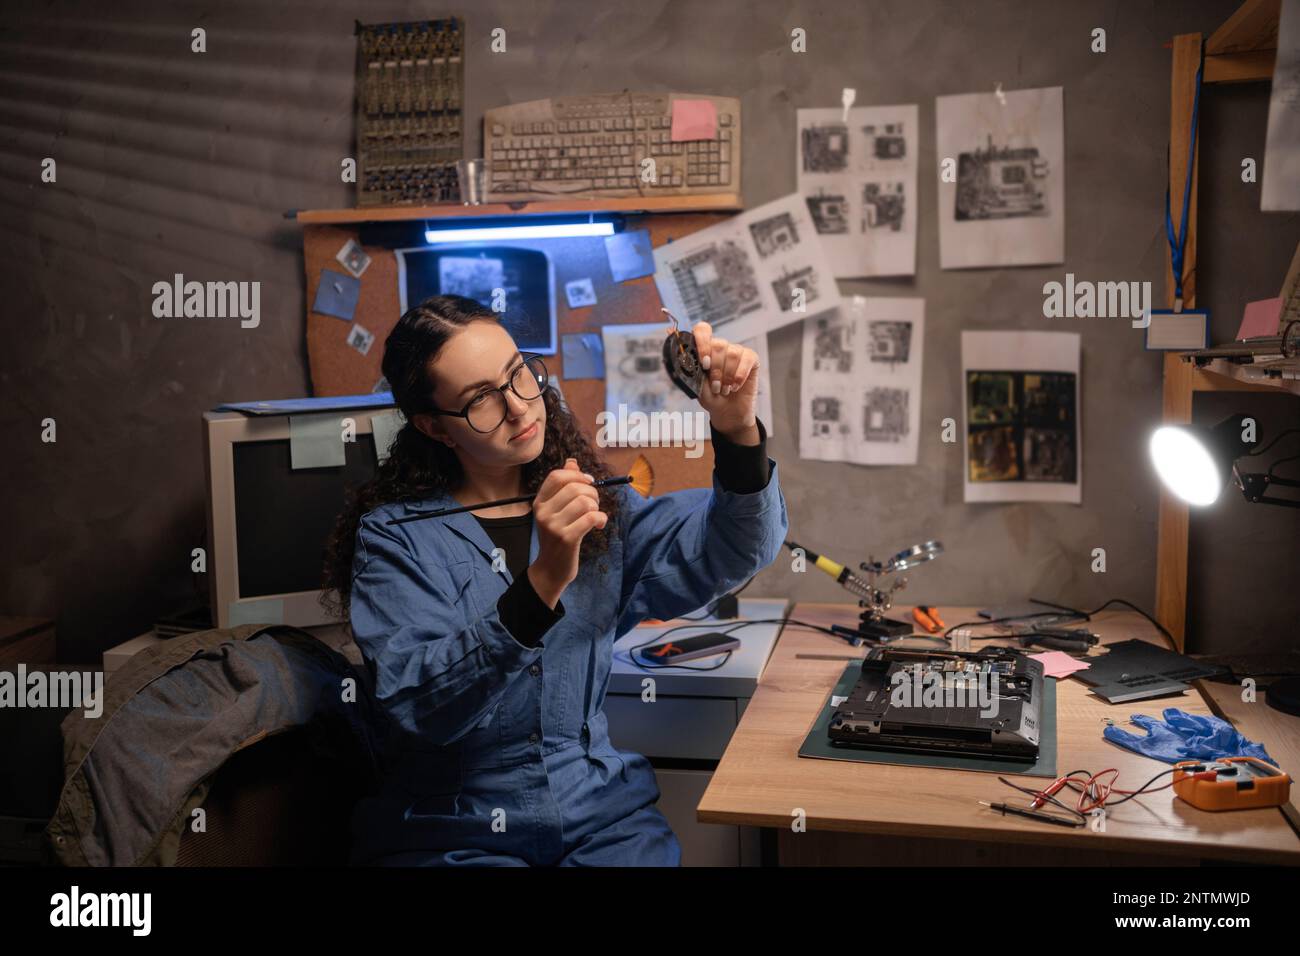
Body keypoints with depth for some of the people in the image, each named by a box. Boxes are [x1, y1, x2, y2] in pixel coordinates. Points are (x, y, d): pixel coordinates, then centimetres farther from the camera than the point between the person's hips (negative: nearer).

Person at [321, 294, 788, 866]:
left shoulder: (596, 510, 5)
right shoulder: (395, 535, -5)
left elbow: (732, 550, -7)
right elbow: (414, 703, -17)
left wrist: (737, 431, -24)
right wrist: (542, 584, -30)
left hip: (600, 815, 2)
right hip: (451, 832, -2)